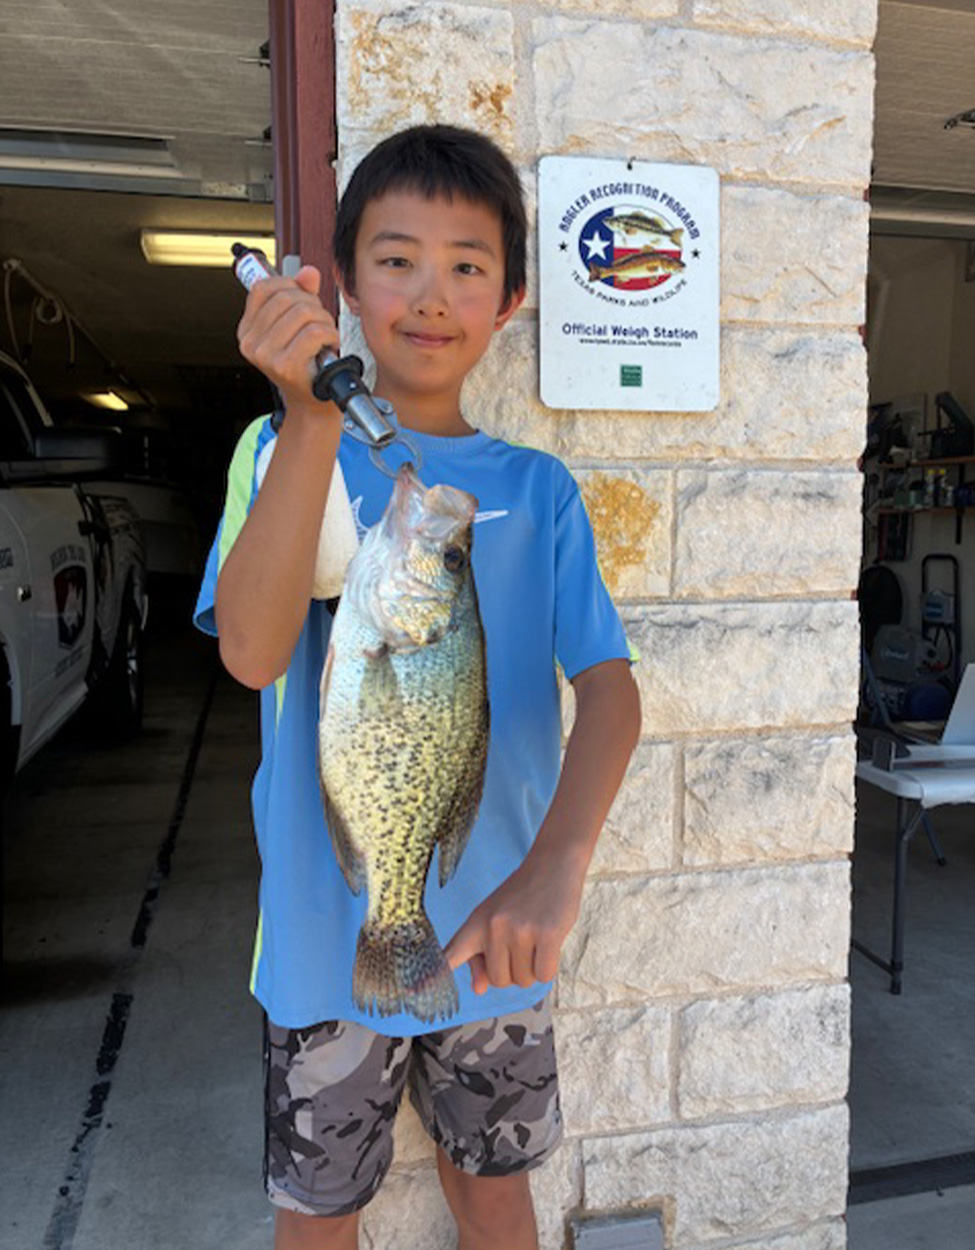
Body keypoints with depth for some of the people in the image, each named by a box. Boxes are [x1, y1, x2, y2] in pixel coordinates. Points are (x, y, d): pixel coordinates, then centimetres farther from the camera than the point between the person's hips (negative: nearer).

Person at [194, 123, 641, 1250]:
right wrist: (315, 415, -29)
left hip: (494, 930, 2)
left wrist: (556, 864, -28)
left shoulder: (536, 489, -1)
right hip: (325, 930, -1)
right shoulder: (283, 450, -6)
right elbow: (253, 652, -21)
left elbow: (610, 687, -11)